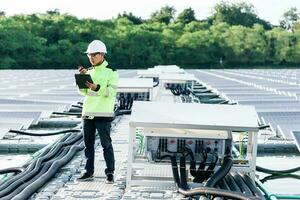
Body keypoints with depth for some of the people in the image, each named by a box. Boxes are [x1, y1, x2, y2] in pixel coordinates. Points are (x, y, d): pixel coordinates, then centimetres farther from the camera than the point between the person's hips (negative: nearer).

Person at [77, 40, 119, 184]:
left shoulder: (111, 72, -4)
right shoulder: (89, 71, 13)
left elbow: (111, 92, -14)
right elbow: (83, 92, 10)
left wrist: (96, 88, -29)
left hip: (103, 114, -6)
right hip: (88, 112, 6)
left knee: (106, 143, -3)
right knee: (88, 143, 9)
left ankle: (110, 173, 5)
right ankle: (89, 172, 18)